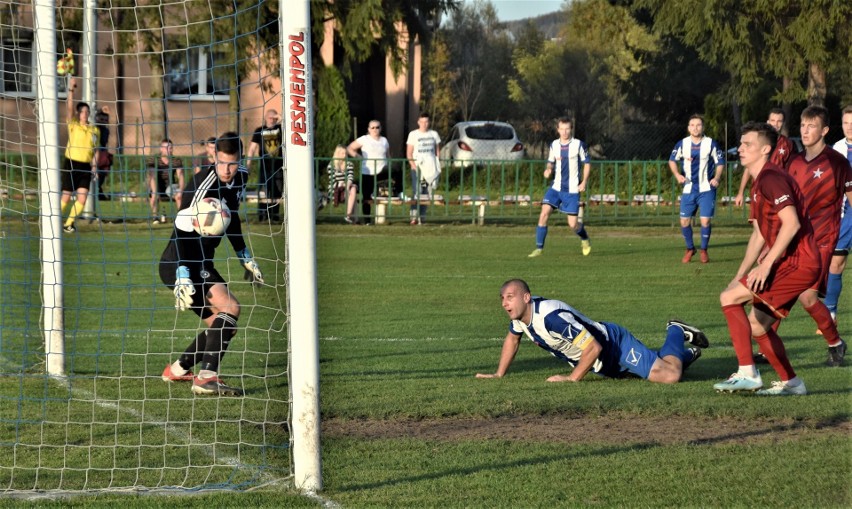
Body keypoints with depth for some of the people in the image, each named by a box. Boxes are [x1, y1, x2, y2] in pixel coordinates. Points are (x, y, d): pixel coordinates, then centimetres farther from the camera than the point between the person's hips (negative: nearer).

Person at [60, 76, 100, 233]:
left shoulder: (95, 130, 9)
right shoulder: (73, 125, -2)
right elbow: (69, 108, -16)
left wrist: (94, 165, 7)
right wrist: (71, 90, -26)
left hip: (86, 166, 4)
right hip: (72, 164, -4)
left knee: (82, 198, -4)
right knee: (66, 196, -1)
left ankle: (69, 223, 11)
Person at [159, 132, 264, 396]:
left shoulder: (239, 179, 5)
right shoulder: (203, 184, -21)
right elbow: (181, 230, -28)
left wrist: (245, 258, 27)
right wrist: (182, 275, -37)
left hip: (202, 264, 9)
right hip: (179, 265, -9)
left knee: (224, 327, 13)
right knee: (230, 307, -25)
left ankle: (177, 370, 29)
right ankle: (206, 377, -31)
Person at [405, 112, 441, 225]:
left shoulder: (434, 134, 13)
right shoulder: (413, 134, 4)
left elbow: (438, 151, 18)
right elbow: (409, 153, 1)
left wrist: (438, 166, 7)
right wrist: (413, 165, -13)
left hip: (431, 168, 3)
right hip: (418, 167, -3)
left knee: (428, 193, -2)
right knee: (416, 192, -14)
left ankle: (421, 216, 2)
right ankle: (414, 217, -17)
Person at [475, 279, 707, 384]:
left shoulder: (551, 316, -36)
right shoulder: (519, 314, -9)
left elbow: (594, 348, -35)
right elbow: (512, 339, 16)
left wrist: (572, 378, -27)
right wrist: (499, 375, 9)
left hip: (617, 345, -9)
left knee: (669, 376, -20)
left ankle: (675, 333, 10)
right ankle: (687, 354, 46)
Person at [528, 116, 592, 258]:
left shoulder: (578, 145, -6)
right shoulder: (554, 145, 5)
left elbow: (587, 163, 1)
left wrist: (584, 182, -9)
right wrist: (548, 170, -6)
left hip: (572, 190, -3)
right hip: (556, 187, 3)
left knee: (573, 224, -3)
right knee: (544, 213, -15)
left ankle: (585, 240, 31)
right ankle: (539, 248, -9)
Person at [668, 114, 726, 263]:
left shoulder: (711, 143, -6)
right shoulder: (682, 144, 0)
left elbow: (720, 162, 1)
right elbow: (672, 160, 12)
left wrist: (717, 178, -15)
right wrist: (677, 175, -4)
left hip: (706, 189, -2)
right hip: (688, 189, 3)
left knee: (705, 220, -9)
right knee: (684, 221, 1)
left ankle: (704, 250, 10)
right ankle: (690, 249, 22)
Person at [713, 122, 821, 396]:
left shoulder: (772, 178, -13)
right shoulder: (758, 183, 20)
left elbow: (791, 223, -23)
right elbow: (759, 234, 25)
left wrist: (766, 264, -23)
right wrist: (740, 274, 20)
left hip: (798, 263, -10)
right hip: (790, 263, 10)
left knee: (729, 298, -13)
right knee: (757, 325, 13)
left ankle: (747, 373, -15)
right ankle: (790, 383, 21)